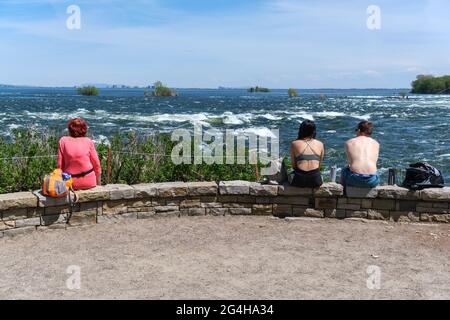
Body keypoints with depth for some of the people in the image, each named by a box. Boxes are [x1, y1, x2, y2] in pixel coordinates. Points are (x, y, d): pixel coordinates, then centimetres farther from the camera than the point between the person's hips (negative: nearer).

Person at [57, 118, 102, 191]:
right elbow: (96, 165, 1)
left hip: (71, 184, 1)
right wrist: (98, 184, 14)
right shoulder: (88, 141, -2)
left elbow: (60, 165, 0)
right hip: (89, 183, -1)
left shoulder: (63, 141, 0)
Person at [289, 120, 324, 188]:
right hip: (316, 181, 1)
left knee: (291, 175, 35)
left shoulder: (294, 144, 7)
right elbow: (319, 166, 14)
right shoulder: (320, 144, 10)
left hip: (299, 181, -1)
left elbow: (293, 166, 8)